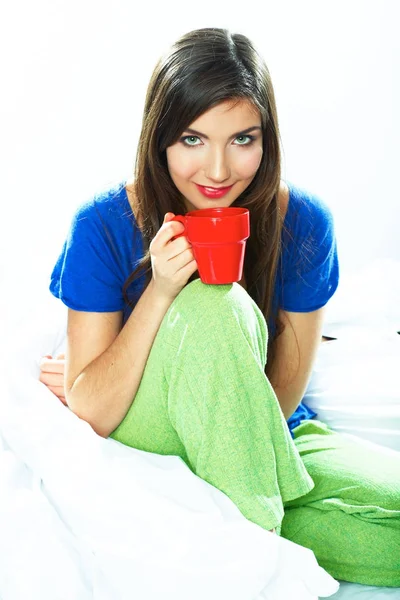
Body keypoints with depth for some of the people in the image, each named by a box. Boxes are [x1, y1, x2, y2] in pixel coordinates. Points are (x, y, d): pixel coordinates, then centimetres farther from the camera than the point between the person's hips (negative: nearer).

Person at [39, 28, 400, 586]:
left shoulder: (303, 223, -11)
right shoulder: (105, 224, -14)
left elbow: (282, 399, -9)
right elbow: (92, 416, -15)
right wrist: (160, 290, -28)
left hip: (264, 446, 2)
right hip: (143, 445, -1)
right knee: (214, 307, -32)